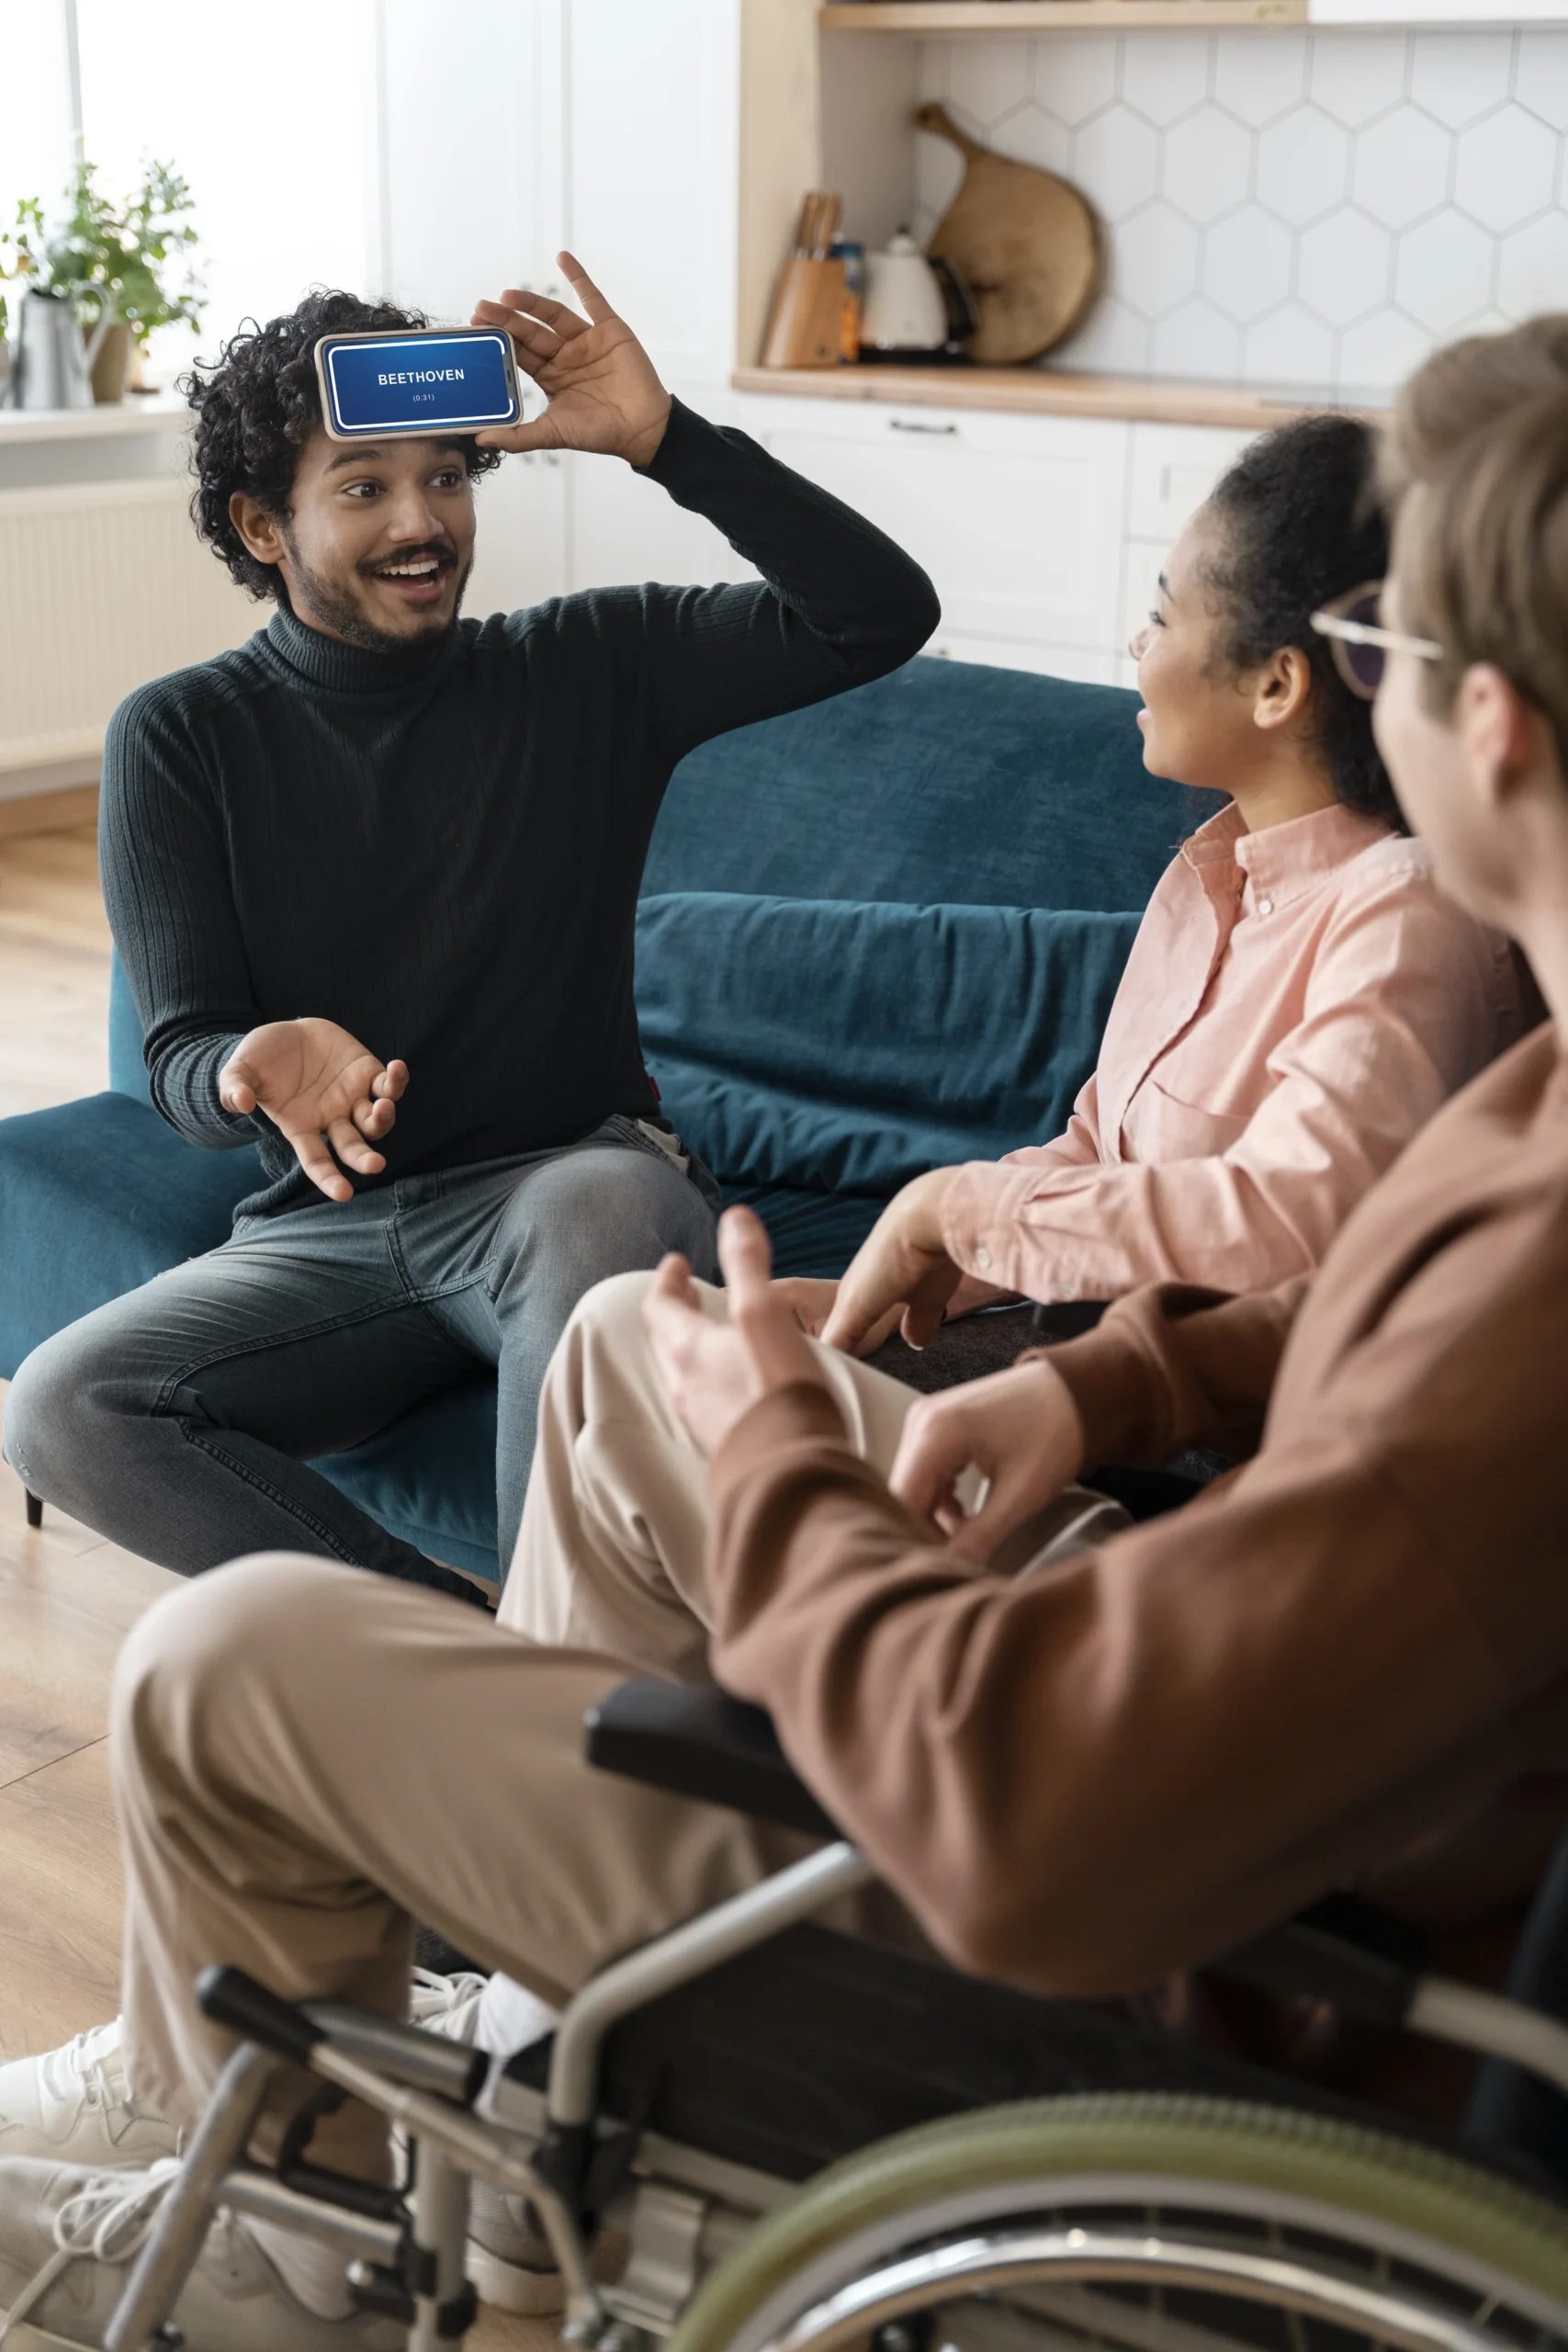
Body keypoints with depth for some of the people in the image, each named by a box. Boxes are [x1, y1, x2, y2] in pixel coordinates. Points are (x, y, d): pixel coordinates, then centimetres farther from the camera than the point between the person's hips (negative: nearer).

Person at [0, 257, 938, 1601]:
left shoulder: (585, 670, 3)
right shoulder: (179, 737, 4)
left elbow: (881, 616, -4)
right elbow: (180, 1062, -2)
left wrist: (663, 441, -15)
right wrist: (264, 1069, -28)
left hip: (567, 1182, -2)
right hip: (324, 1230, 2)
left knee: (607, 1200, -39)